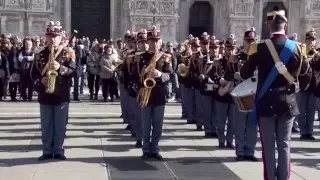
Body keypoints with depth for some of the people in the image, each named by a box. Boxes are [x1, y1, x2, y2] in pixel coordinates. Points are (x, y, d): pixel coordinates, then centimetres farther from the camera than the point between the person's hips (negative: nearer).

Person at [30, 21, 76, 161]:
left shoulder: (68, 53, 0)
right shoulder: (40, 55, 7)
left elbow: (73, 70, -8)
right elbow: (33, 73, 10)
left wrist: (60, 68, -25)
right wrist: (40, 80, -10)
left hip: (62, 95, -2)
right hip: (45, 95, 2)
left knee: (60, 125, 5)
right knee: (46, 126, 8)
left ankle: (59, 151, 16)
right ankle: (47, 151, 18)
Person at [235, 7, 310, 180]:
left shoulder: (260, 47, -12)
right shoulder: (297, 47, -4)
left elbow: (245, 73, -3)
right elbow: (304, 70, 14)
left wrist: (238, 75, 19)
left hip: (266, 102, -2)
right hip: (288, 102, 2)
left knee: (268, 145, 6)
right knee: (284, 144, 10)